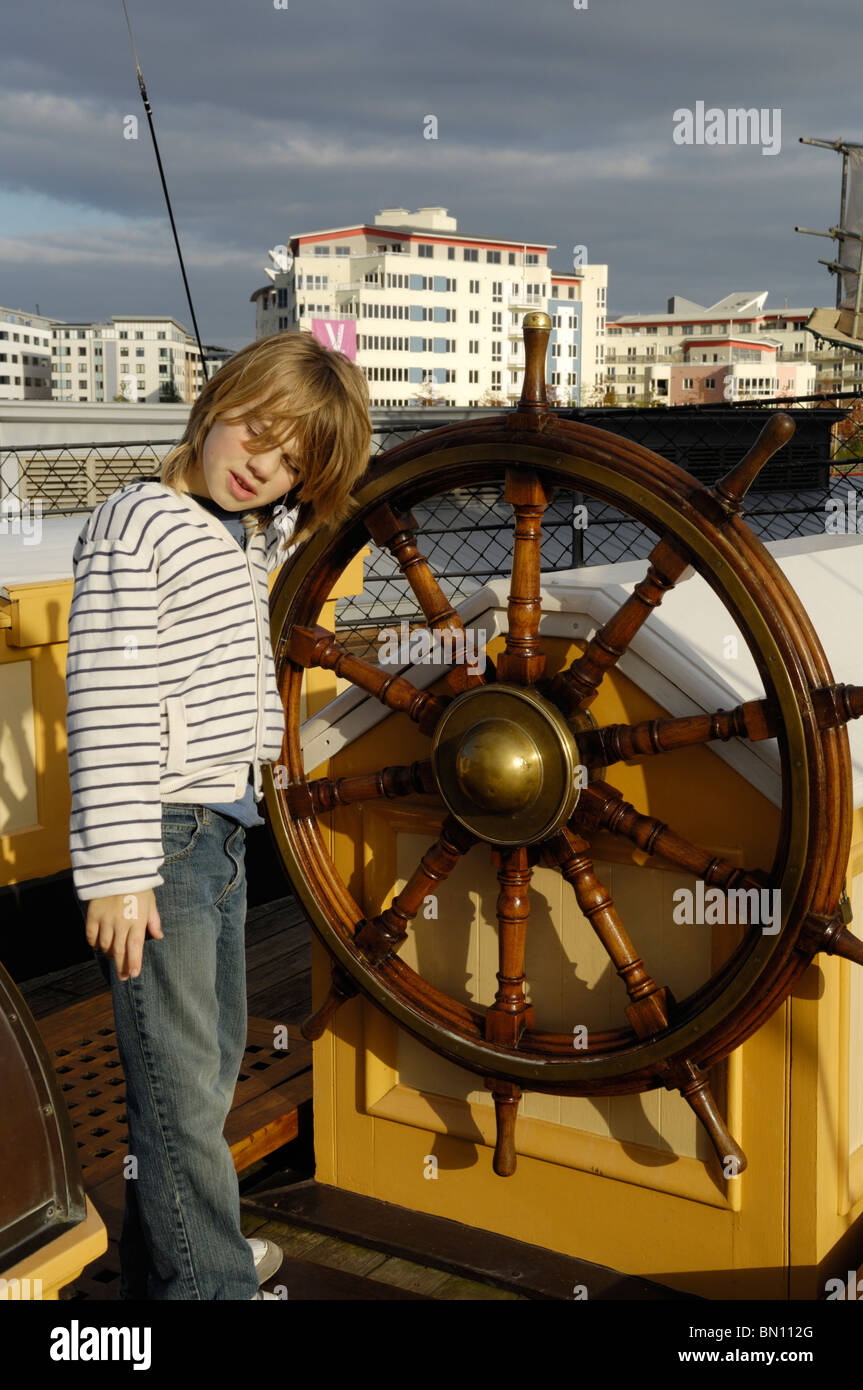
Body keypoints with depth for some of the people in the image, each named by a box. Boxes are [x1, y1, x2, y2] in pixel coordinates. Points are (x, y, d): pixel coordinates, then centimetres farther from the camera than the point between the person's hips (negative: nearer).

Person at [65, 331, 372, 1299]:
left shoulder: (253, 538, 11)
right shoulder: (137, 529, -16)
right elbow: (107, 716, -20)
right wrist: (117, 875, -21)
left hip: (223, 829, 9)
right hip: (159, 838, -9)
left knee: (213, 1057, 20)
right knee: (181, 1083, -2)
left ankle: (165, 1258, 37)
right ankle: (209, 1280, 11)